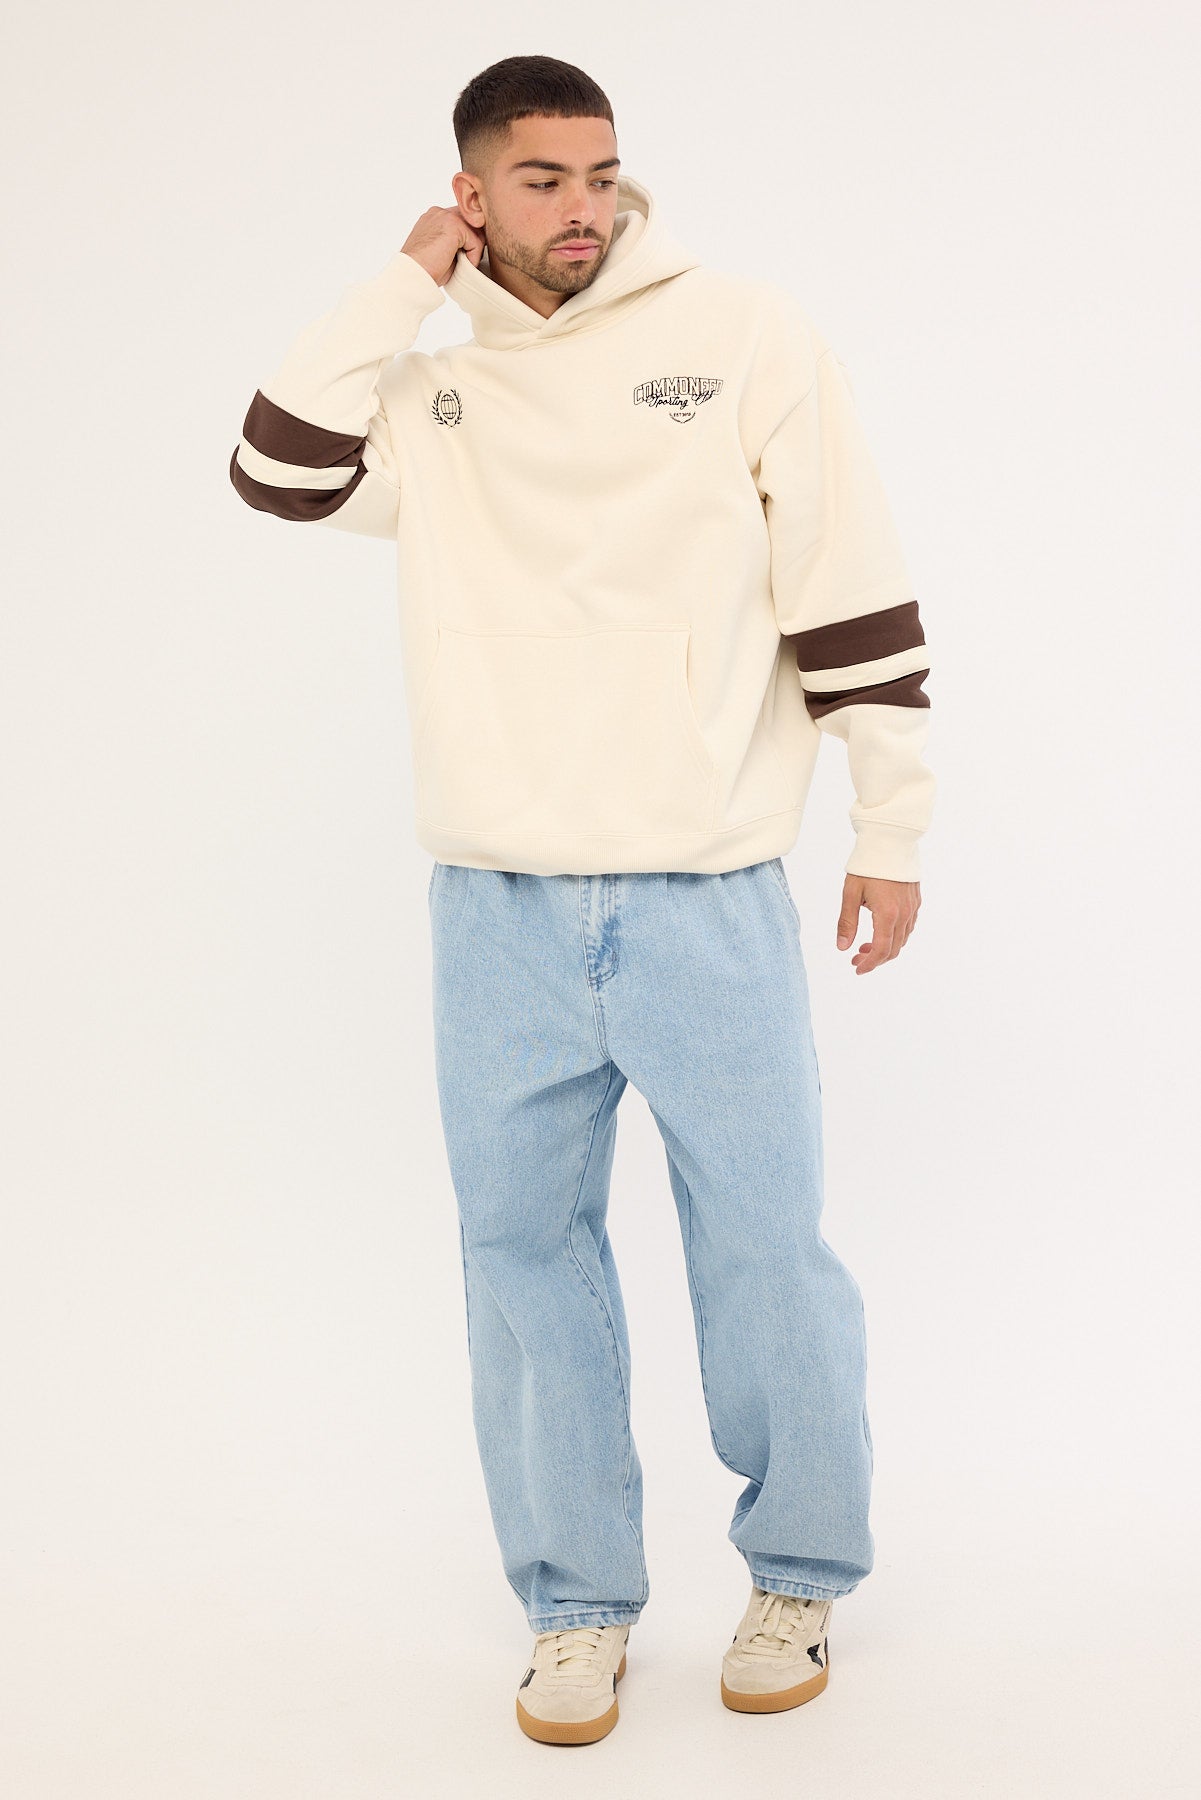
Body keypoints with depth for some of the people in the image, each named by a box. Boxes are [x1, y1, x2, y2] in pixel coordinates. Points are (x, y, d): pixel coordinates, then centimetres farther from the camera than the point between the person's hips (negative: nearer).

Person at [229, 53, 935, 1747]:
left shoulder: (747, 335, 1)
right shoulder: (429, 389, 11)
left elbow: (856, 594, 0)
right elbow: (282, 472, -3)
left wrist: (895, 827, -1)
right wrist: (402, 286, -1)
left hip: (707, 898, -2)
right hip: (497, 910, 3)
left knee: (762, 1244, 5)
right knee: (524, 1245, 8)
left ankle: (798, 1574, 26)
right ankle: (577, 1602, 24)